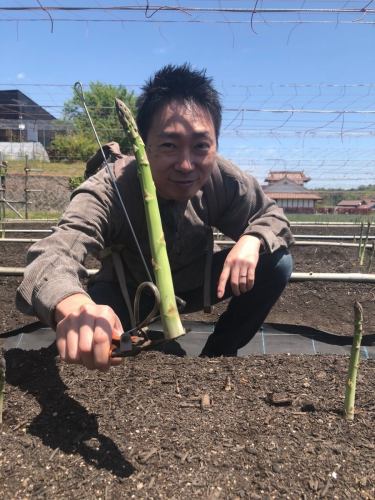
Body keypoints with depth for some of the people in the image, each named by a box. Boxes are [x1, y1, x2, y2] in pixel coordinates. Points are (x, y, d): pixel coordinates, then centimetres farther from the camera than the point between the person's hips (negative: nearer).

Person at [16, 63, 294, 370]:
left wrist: (252, 240, -34)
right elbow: (54, 254, -51)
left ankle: (217, 356, 3)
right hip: (130, 292, -3)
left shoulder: (224, 180, -24)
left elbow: (272, 216, -9)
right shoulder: (108, 191, -34)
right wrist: (73, 305, -75)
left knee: (276, 263, -17)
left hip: (194, 283, 4)